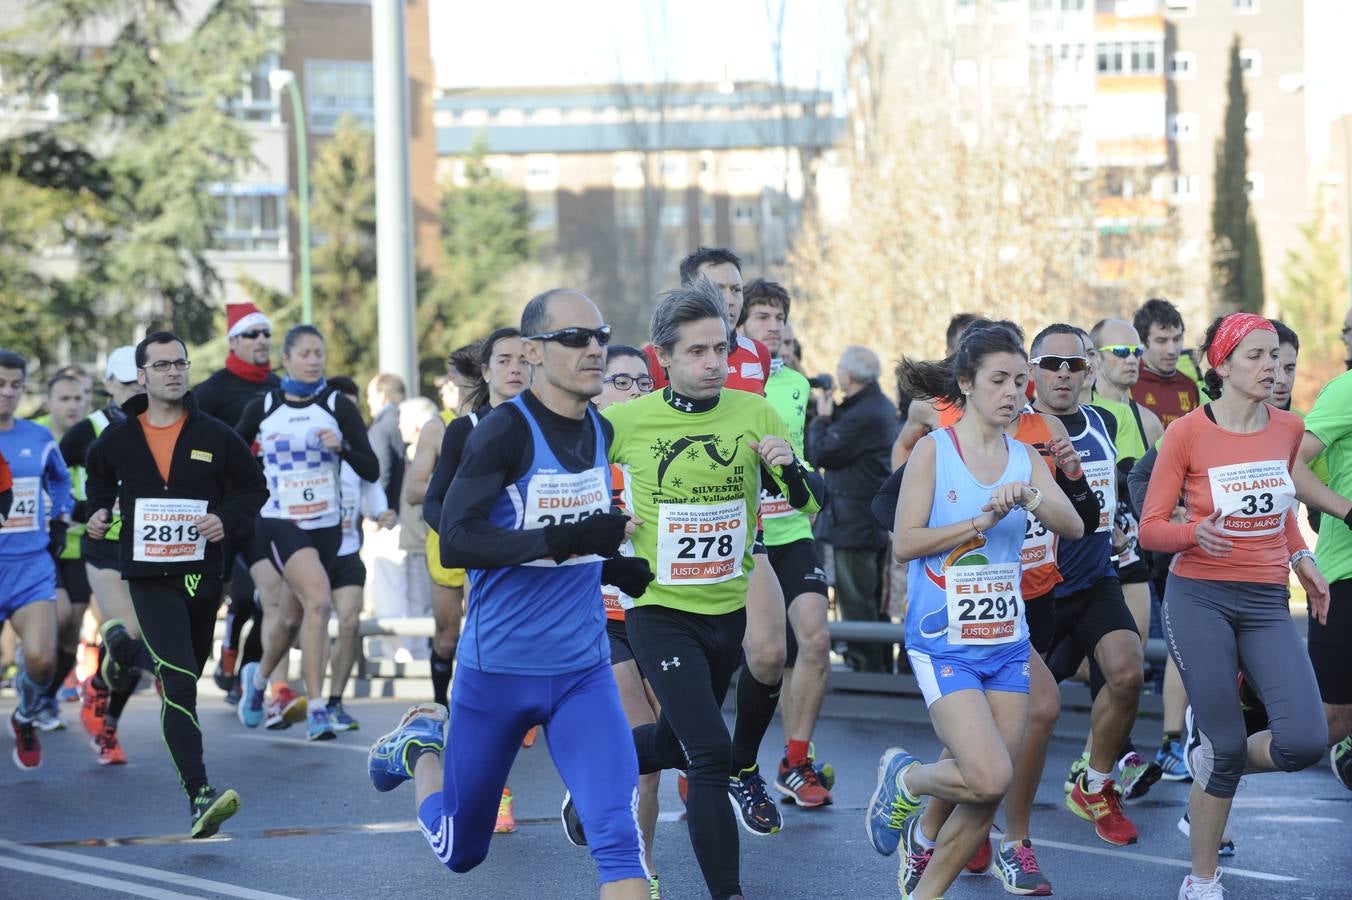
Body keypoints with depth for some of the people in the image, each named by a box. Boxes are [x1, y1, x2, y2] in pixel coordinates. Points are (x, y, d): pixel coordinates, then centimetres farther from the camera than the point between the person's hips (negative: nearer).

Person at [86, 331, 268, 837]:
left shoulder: (214, 436, -1)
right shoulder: (118, 439, 0)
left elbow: (254, 488, 7)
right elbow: (99, 480, 21)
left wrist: (228, 520, -11)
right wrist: (98, 514, 1)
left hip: (203, 574, 3)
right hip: (149, 576, -3)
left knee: (185, 669, 22)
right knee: (180, 682, -18)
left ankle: (123, 645, 56)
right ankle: (199, 797, -20)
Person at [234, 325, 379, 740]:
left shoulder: (338, 406, 1)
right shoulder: (262, 408, 2)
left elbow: (372, 471, -4)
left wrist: (342, 447, -19)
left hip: (326, 524, 3)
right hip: (280, 523, -3)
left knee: (291, 619, 7)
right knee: (318, 600, -23)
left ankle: (259, 678, 35)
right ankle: (316, 707, -19)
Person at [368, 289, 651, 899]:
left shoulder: (601, 432, 6)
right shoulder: (505, 431, -15)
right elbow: (455, 541, -24)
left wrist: (615, 565, 4)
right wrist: (560, 539, -33)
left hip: (583, 671, 4)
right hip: (497, 668, -4)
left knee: (617, 832, -18)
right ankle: (421, 744, 45)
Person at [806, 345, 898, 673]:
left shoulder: (862, 415, -23)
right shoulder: (883, 406, 11)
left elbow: (821, 454, -18)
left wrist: (822, 417, -3)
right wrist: (832, 413, 6)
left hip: (855, 523, -11)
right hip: (877, 520, 11)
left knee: (855, 600, -5)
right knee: (873, 600, 17)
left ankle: (866, 664, -3)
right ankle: (882, 664, 24)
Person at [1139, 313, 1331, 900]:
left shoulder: (1288, 429, 6)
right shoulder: (1187, 433, -8)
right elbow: (1151, 530, -5)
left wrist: (1300, 556, 9)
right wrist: (1197, 532, -25)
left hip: (1266, 603, 4)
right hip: (1200, 598, -4)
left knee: (1305, 741, -13)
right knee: (1229, 749, -5)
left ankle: (1212, 757, 19)